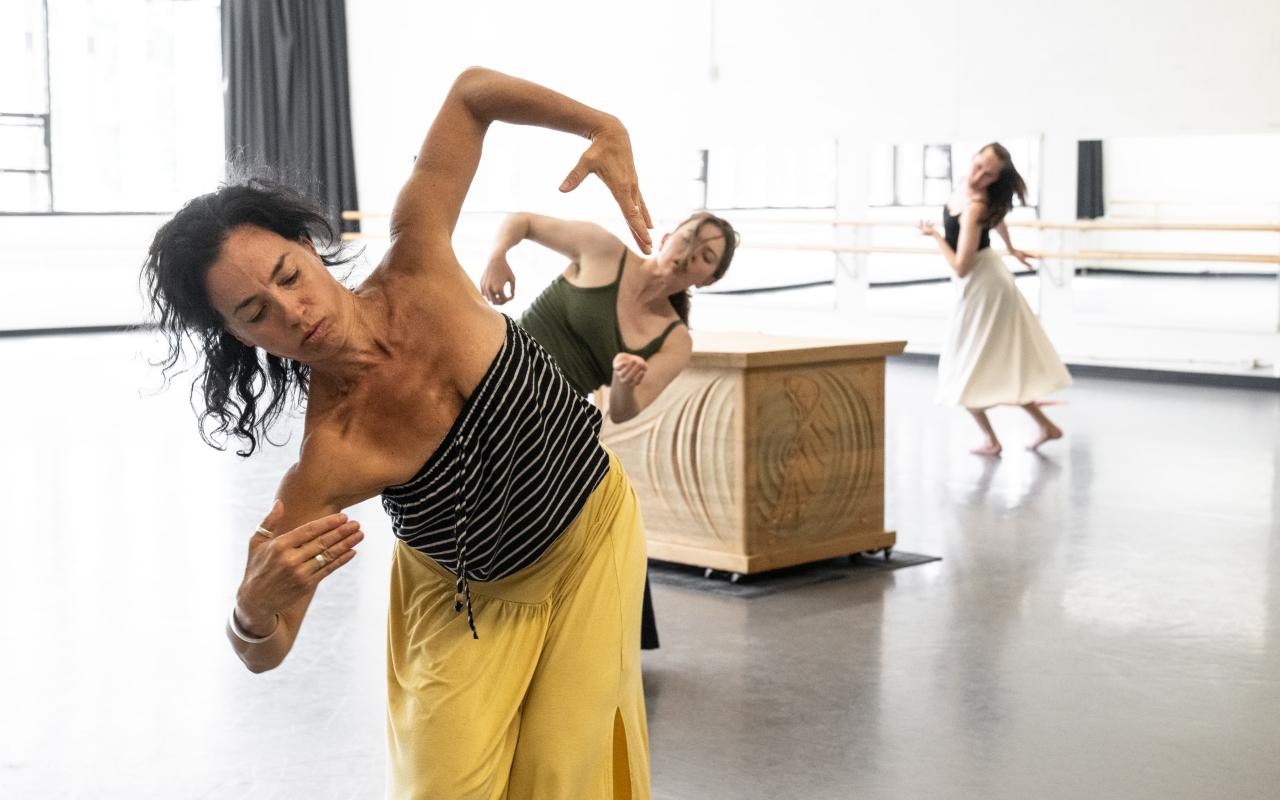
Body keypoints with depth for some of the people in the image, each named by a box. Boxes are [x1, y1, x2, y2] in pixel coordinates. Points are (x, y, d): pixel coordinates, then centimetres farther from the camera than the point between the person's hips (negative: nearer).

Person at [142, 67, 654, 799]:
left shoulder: (417, 265, -25)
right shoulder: (327, 457, -32)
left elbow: (471, 91, -13)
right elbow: (263, 653, -24)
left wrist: (607, 129, -26)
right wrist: (256, 606, -47)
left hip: (595, 531, 2)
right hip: (468, 599, -2)